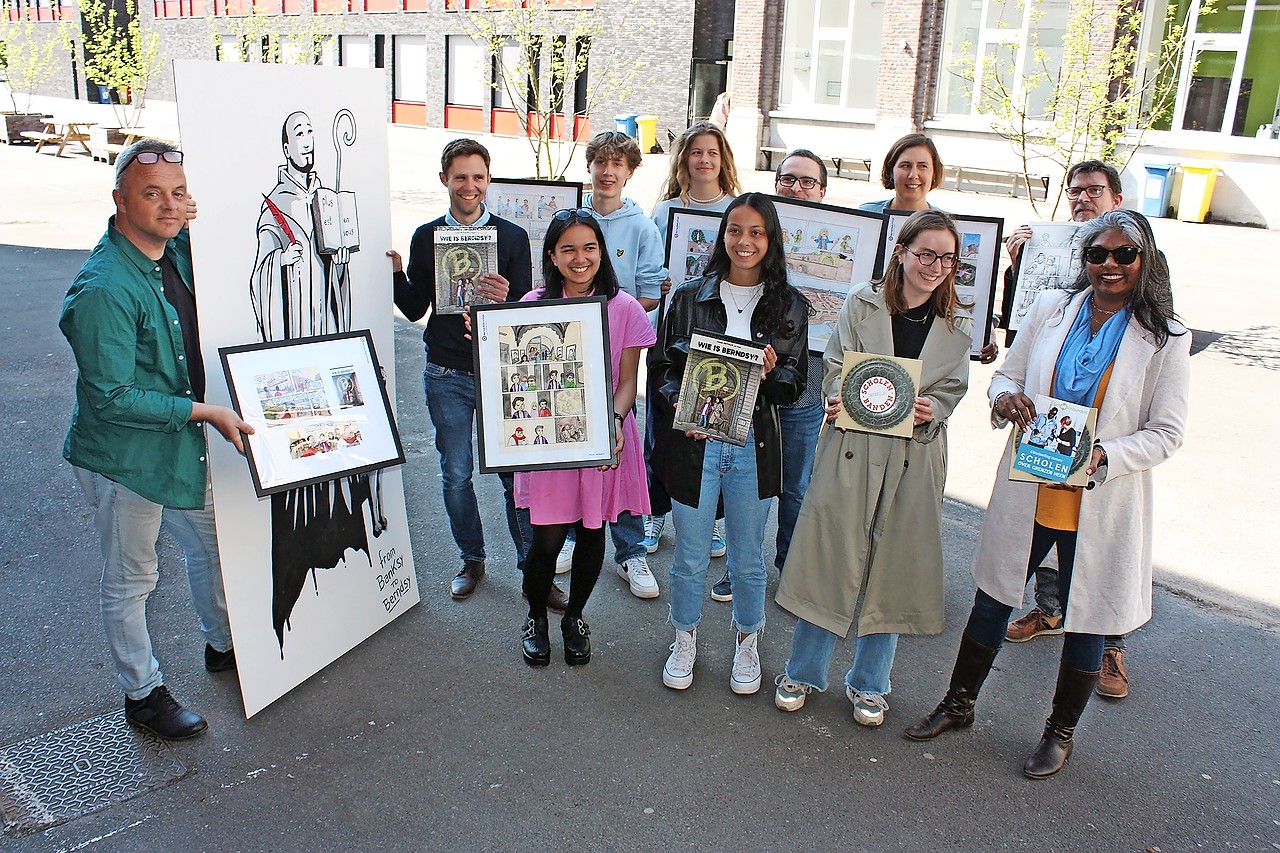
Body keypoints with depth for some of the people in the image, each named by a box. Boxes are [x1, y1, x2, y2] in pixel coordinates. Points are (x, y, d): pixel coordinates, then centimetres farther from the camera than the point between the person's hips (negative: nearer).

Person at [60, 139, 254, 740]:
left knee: (212, 548, 23)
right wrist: (204, 411, -22)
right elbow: (112, 398, -26)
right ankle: (142, 694, 29)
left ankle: (223, 645, 47)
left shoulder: (176, 252, -1)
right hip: (124, 458, -8)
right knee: (130, 581, 10)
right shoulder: (104, 288, -27)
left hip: (183, 445, 8)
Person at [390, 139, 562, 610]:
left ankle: (533, 569, 12)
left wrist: (504, 299, -23)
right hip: (447, 376, 2)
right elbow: (415, 308, 8)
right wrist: (396, 274, -9)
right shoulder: (426, 238, 6)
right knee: (456, 475, 9)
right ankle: (472, 559, 28)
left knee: (516, 474, 0)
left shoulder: (512, 236, 1)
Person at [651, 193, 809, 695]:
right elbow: (663, 367, 3)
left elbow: (795, 387, 4)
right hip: (693, 442, 0)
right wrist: (679, 405, -16)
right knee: (690, 556, 10)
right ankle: (685, 639, 33)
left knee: (748, 558, 14)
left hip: (753, 446, 1)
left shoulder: (789, 306, 2)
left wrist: (770, 374, -18)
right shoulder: (690, 297, 1)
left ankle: (747, 644, 36)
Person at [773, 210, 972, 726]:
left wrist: (929, 411, -15)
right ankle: (802, 674, 21)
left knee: (895, 567, 9)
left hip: (916, 458, 2)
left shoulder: (958, 324, 6)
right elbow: (836, 369, 0)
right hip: (851, 447, -2)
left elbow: (952, 390, 7)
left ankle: (869, 684, 27)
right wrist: (841, 400, -21)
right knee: (831, 558, 3)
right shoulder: (862, 304, 0)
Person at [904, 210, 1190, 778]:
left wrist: (1103, 455, -23)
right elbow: (1007, 374, 8)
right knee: (993, 600, 14)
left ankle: (1060, 732, 35)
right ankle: (958, 705, 35)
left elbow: (1166, 433, -6)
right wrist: (1005, 397, -16)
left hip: (1101, 506, -2)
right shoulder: (1051, 309, 0)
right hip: (1028, 492, 2)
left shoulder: (1165, 339, -6)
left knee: (1086, 620, 13)